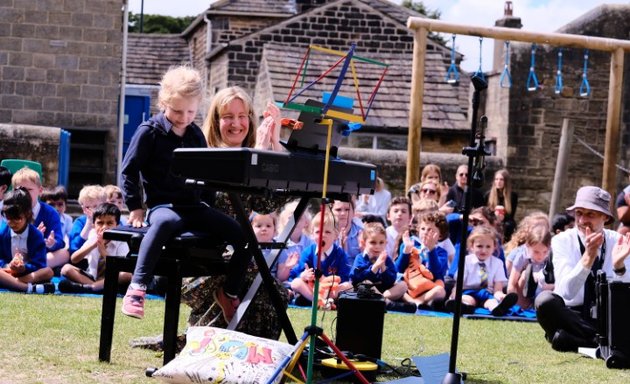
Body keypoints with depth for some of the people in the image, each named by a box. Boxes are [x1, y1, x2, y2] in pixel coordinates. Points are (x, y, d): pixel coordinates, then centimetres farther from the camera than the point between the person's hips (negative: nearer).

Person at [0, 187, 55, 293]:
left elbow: (39, 265, -10)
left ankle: (9, 282, -41)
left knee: (48, 272, -29)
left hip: (28, 273, 0)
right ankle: (29, 288, -51)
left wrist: (24, 268, -30)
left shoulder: (36, 235, -3)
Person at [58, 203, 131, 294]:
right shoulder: (92, 240, 2)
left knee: (127, 275, -34)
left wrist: (103, 251, -27)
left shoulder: (121, 244, -6)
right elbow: (74, 259, -9)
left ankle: (86, 287, -37)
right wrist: (93, 245, -21)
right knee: (66, 268, -15)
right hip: (92, 277, 3)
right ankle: (99, 287, -30)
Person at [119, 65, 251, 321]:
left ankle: (229, 293, 9)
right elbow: (128, 171, 0)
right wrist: (135, 207, -7)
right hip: (162, 205, -6)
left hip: (194, 206, 6)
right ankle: (137, 288, -41)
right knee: (166, 222, -43)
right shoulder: (150, 132, -1)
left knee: (242, 233, -11)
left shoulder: (196, 135, 14)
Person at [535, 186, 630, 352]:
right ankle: (601, 342, -22)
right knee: (545, 299, -32)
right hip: (571, 317, -1)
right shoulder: (562, 240, -6)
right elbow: (566, 292, -21)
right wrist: (588, 257, -35)